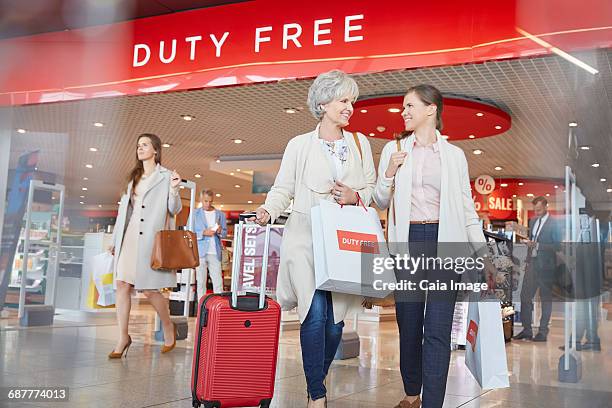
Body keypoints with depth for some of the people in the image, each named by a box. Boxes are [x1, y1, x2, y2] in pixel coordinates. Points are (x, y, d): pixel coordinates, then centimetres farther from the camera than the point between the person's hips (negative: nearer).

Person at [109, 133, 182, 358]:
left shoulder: (166, 176, 2)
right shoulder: (134, 177, 21)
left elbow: (174, 209, -2)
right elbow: (125, 208, 21)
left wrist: (174, 189, -20)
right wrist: (116, 238, 18)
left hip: (151, 238, -6)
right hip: (129, 236, 6)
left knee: (149, 289, -6)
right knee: (122, 285, -1)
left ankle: (168, 326, 18)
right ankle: (123, 337, 6)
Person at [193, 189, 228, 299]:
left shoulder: (220, 214, 14)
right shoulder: (195, 214, 7)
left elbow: (225, 233, 13)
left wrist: (220, 231, -9)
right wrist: (203, 233, -13)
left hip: (215, 253, 1)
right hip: (200, 252, -1)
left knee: (218, 282, -3)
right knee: (201, 282, 2)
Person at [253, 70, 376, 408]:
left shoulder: (360, 143, 13)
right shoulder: (300, 145, 5)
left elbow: (372, 186, 16)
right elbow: (283, 187, 5)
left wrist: (355, 196, -5)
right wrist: (268, 209, -14)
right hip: (306, 238, -3)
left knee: (335, 321, 2)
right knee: (315, 313, -14)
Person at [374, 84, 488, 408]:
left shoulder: (454, 154, 8)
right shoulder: (393, 149, 10)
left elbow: (466, 206, 10)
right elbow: (381, 203, 13)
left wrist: (482, 251, 3)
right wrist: (389, 173, -5)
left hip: (444, 240, -1)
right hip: (406, 240, 2)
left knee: (437, 328, -8)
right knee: (408, 322, 8)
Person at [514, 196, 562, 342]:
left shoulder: (554, 224, -9)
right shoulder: (533, 221, 12)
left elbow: (558, 245, -14)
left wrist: (537, 245, -20)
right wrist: (528, 242, 2)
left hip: (546, 266, -6)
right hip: (532, 263, 6)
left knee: (546, 298, 5)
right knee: (525, 296, 5)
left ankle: (543, 332, 14)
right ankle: (527, 330, 15)